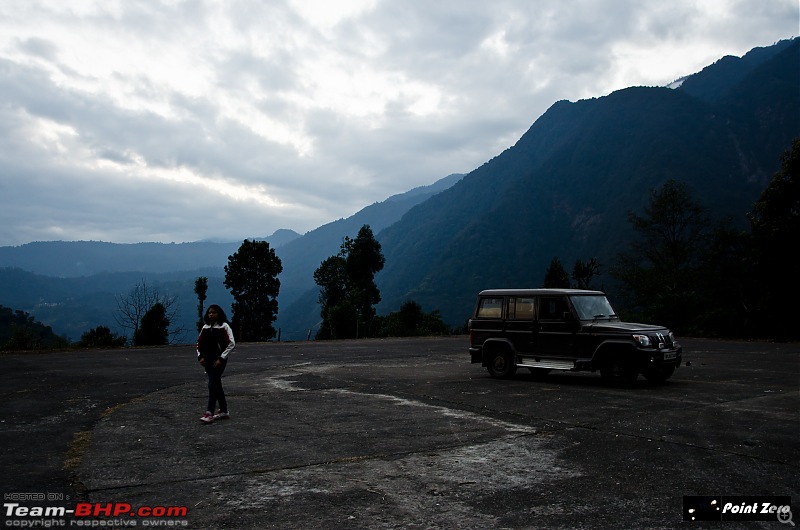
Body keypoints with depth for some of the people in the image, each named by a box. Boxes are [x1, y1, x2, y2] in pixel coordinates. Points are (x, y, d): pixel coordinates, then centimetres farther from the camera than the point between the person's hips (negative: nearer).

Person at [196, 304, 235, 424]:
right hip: (208, 360, 6)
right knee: (217, 385, 13)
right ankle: (224, 411, 23)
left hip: (218, 361, -6)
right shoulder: (205, 327, 10)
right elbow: (199, 342, 16)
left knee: (212, 385, -12)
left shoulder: (224, 326, -7)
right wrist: (200, 356, 1)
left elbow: (231, 344, -11)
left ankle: (209, 413, -12)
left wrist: (221, 359, -14)